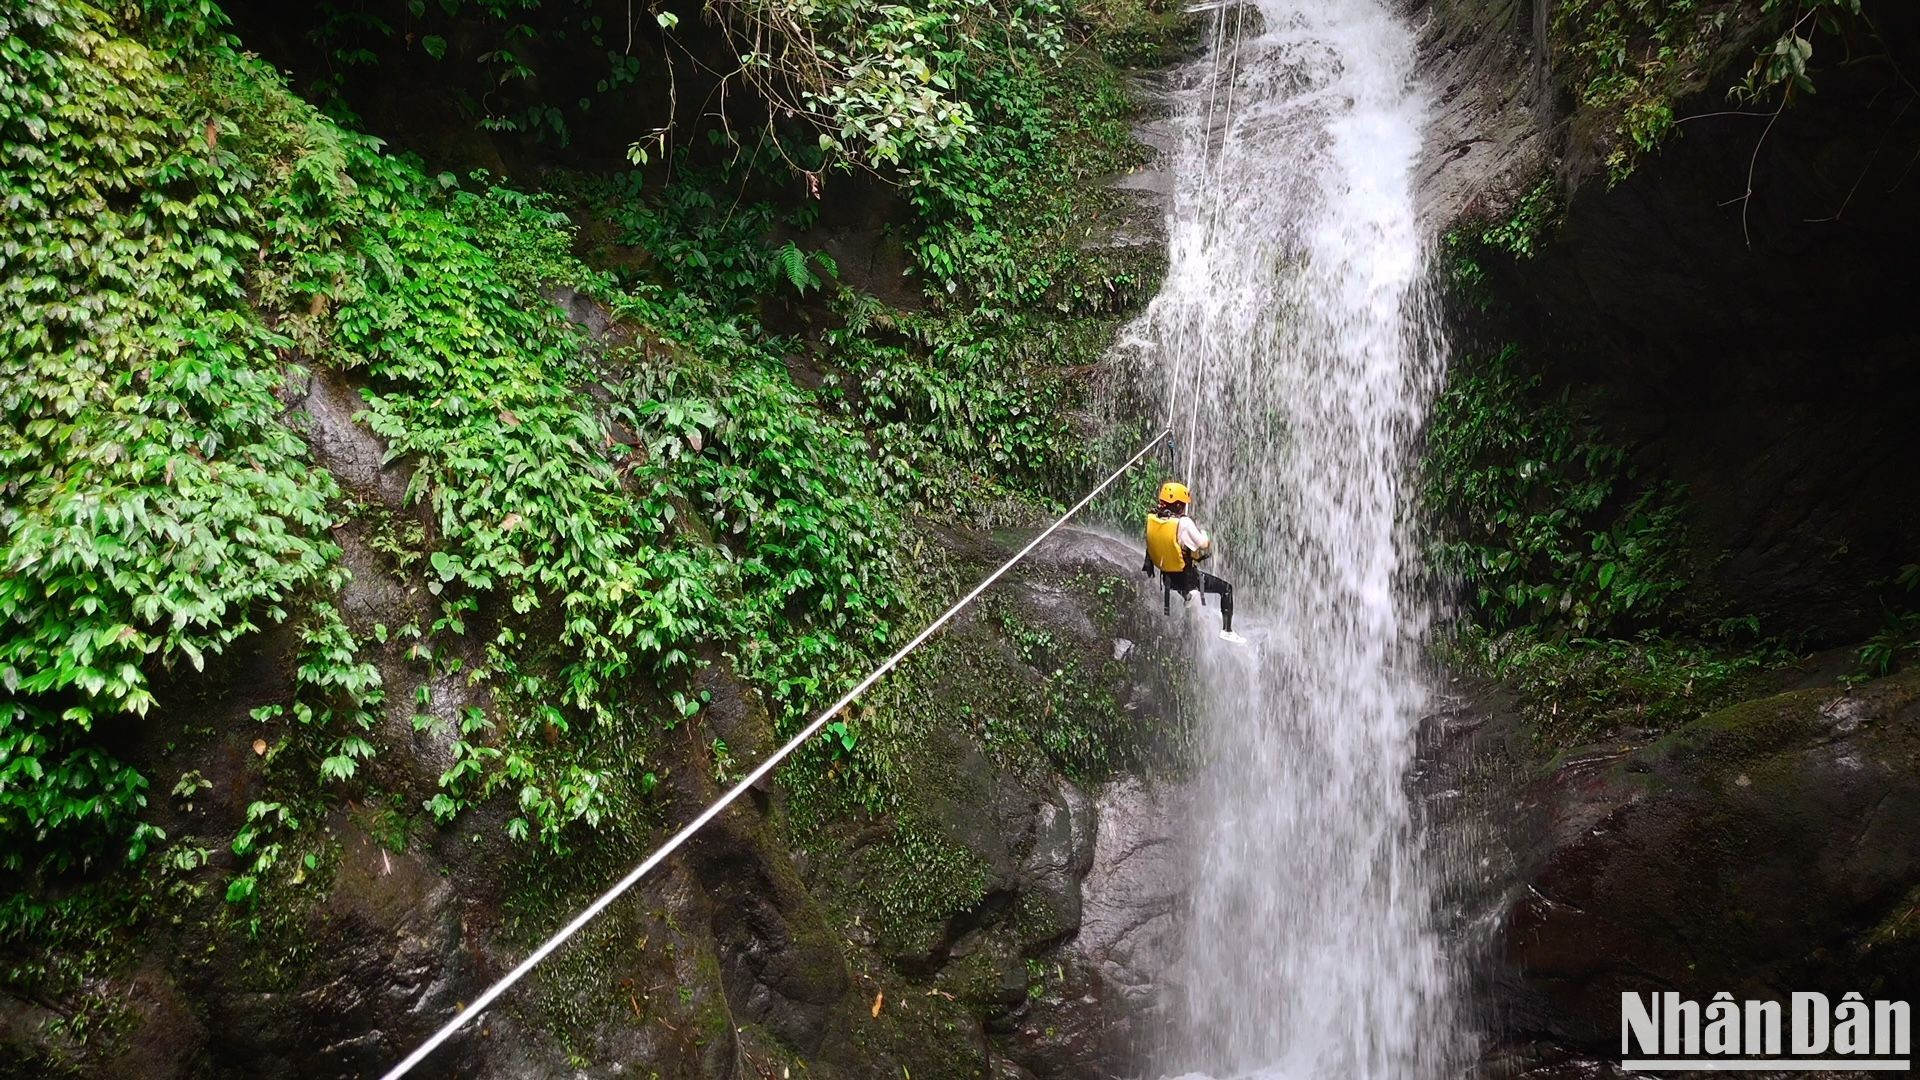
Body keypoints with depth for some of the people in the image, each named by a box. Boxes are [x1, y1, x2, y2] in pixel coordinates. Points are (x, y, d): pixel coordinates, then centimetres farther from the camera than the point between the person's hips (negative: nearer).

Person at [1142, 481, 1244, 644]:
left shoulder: (1151, 519, -9)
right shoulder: (1183, 522, -26)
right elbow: (1203, 545, -19)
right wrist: (1201, 530, 0)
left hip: (1166, 576, 6)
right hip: (1186, 577, -6)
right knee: (1226, 588, 11)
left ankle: (1187, 594, 45)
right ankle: (1227, 630, 12)